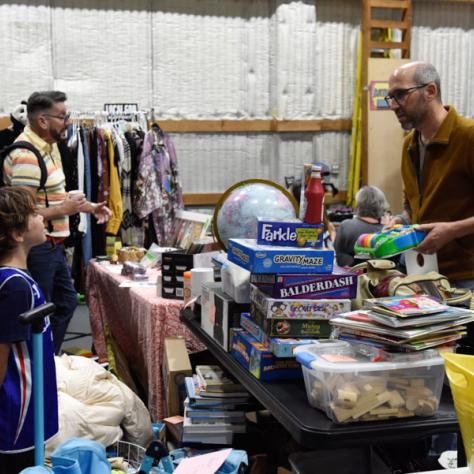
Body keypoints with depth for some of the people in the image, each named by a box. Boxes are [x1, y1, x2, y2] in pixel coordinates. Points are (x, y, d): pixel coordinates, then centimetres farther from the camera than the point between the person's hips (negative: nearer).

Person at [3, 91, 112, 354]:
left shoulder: (49, 145, 9)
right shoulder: (27, 157, -22)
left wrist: (90, 207, 9)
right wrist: (65, 209, -18)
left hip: (53, 245, 10)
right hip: (37, 248, -10)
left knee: (66, 302, 20)